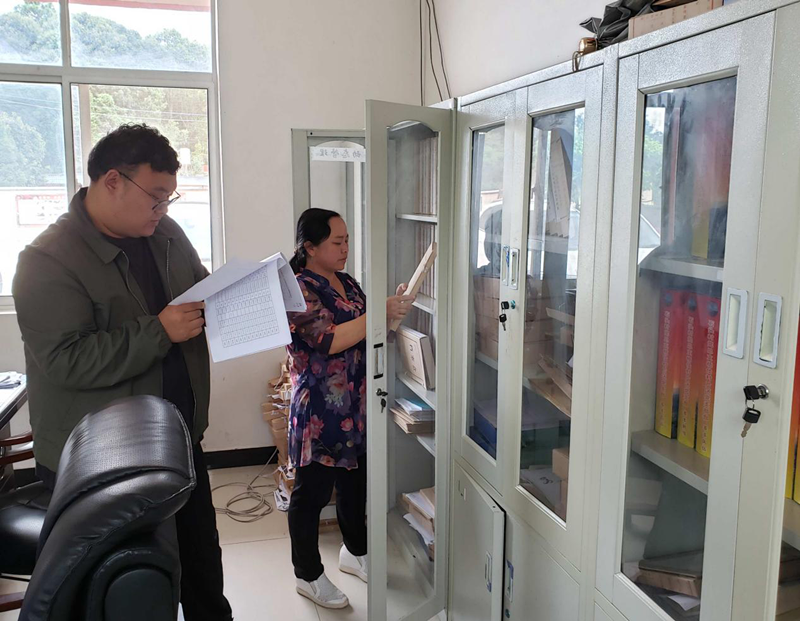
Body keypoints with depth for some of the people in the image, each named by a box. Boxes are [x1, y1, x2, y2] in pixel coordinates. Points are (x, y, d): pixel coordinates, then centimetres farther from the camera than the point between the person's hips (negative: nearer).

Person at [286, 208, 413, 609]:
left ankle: (354, 553, 42)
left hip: (356, 407, 8)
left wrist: (393, 306, 2)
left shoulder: (347, 282, 10)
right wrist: (382, 312, -26)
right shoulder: (299, 290, -15)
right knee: (311, 493, 7)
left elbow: (366, 332, 19)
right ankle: (308, 575, 23)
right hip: (320, 412, -8)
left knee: (355, 483, 21)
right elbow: (330, 340, -26)